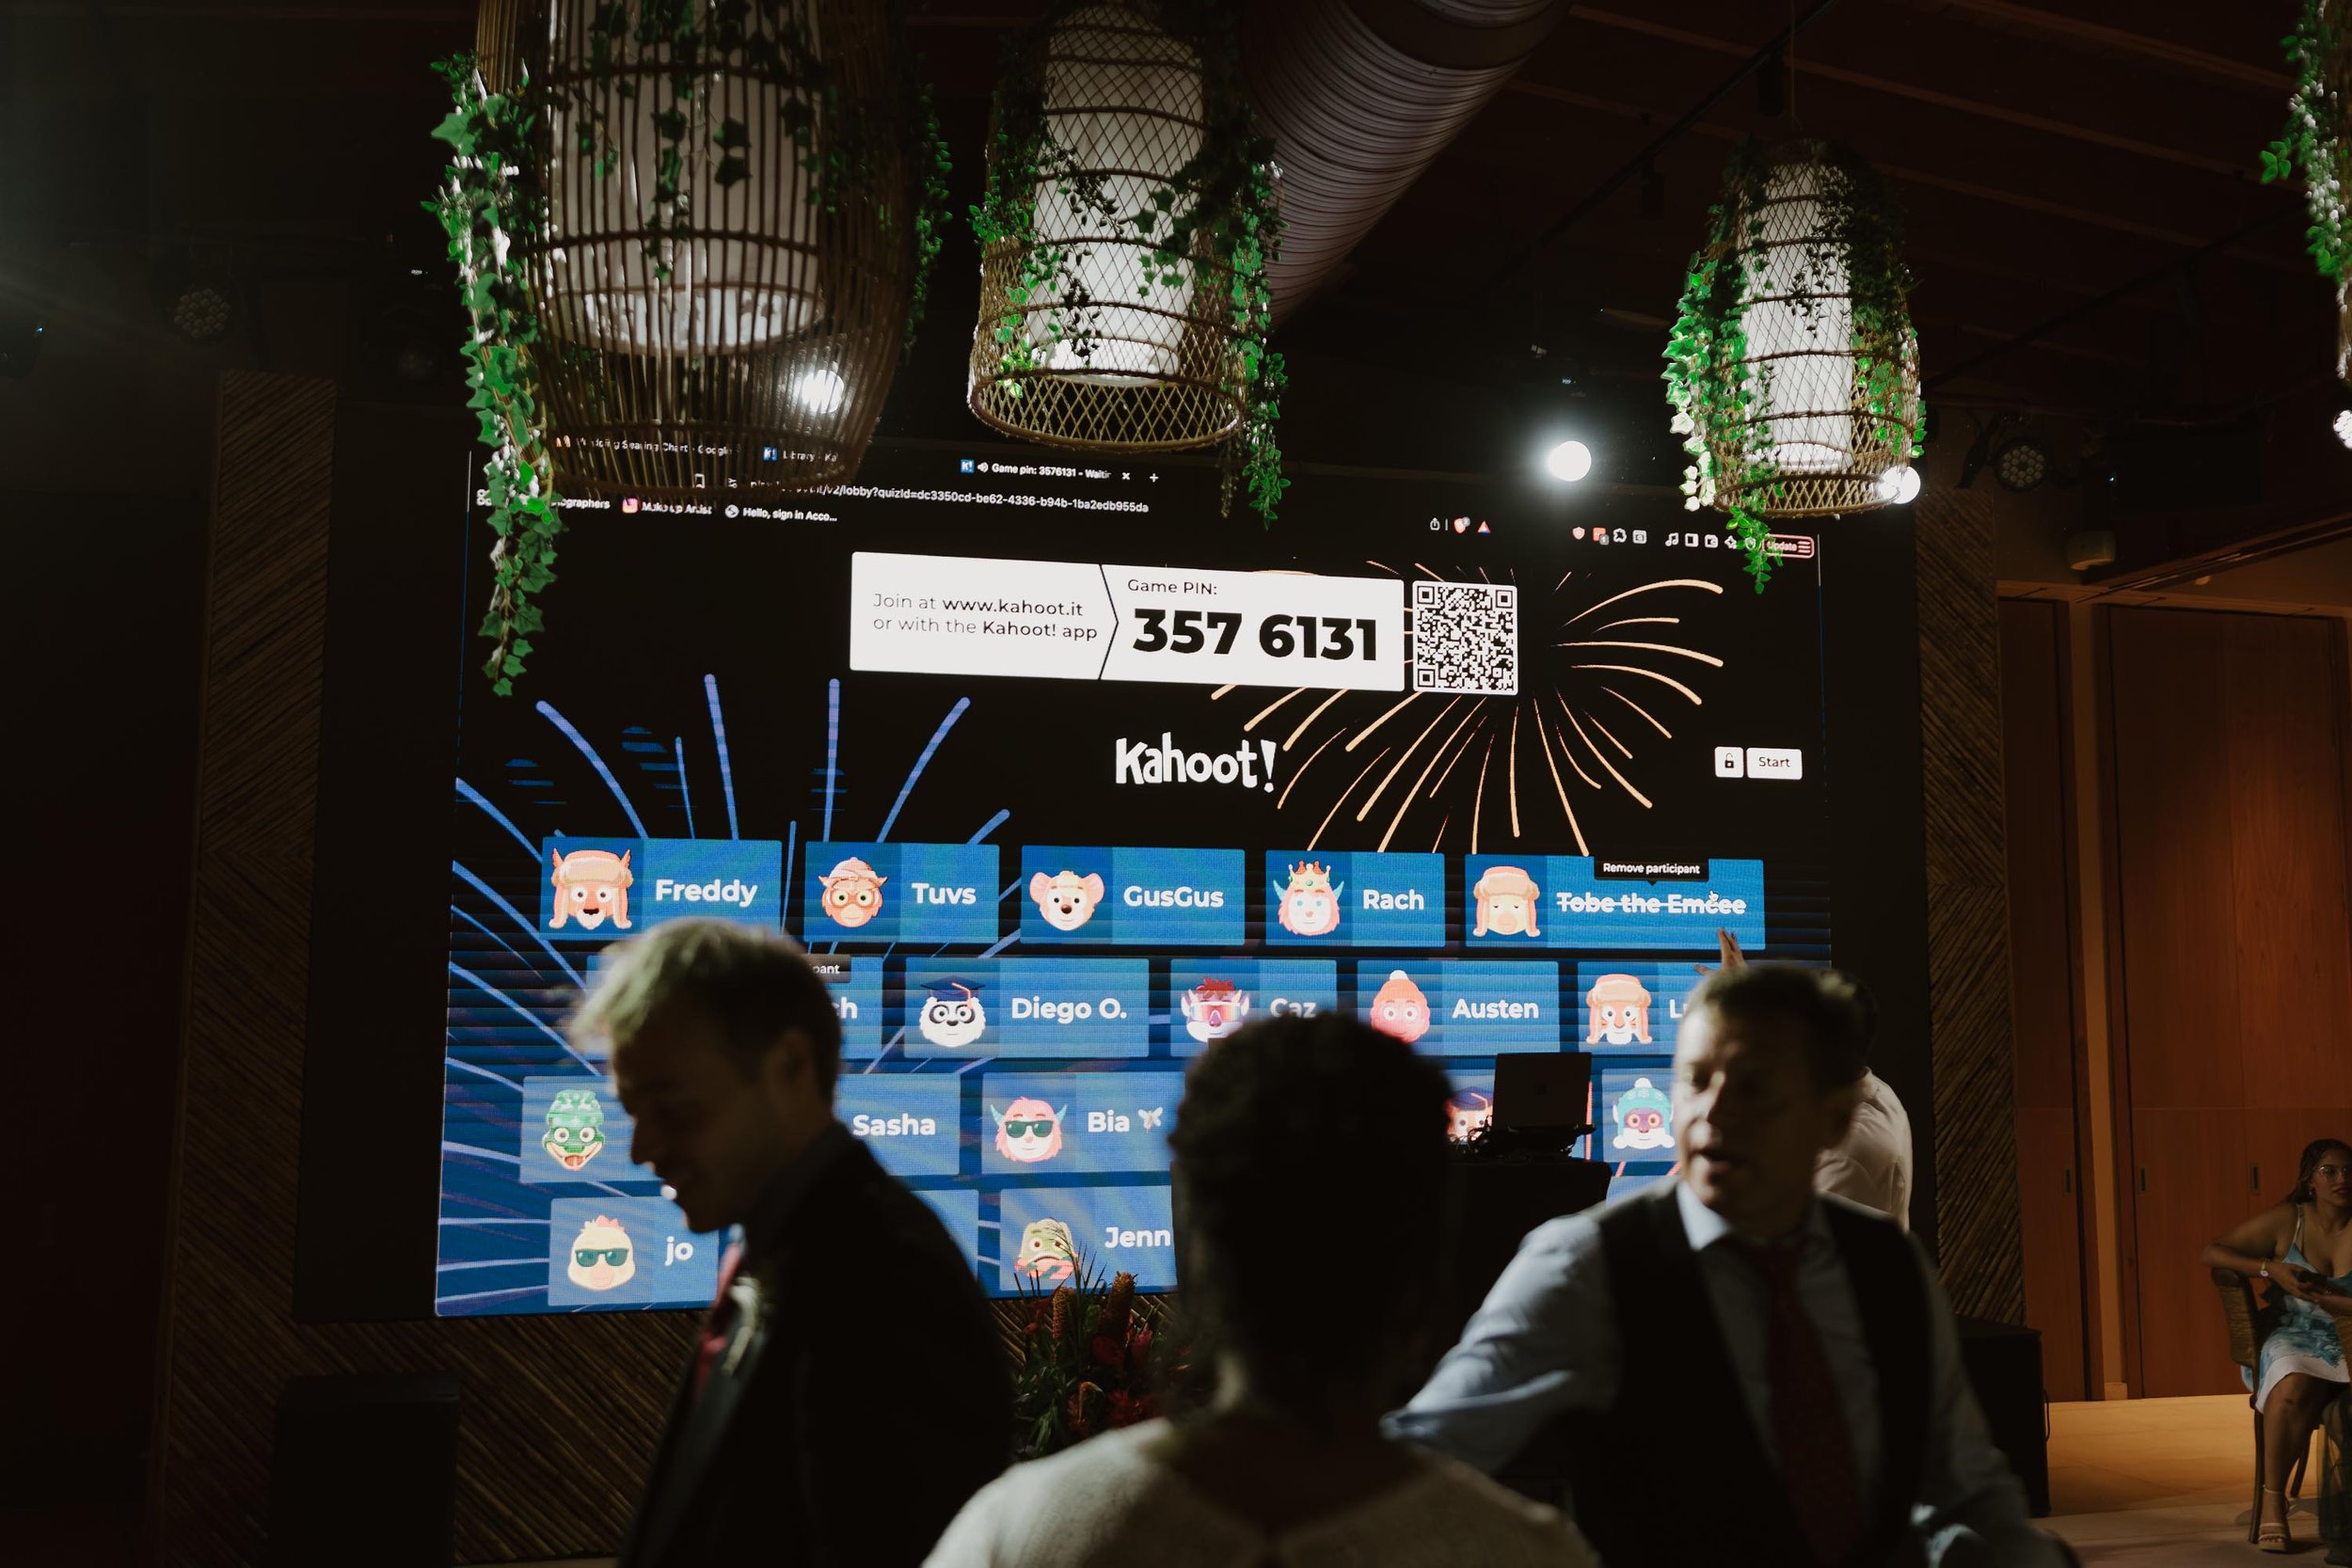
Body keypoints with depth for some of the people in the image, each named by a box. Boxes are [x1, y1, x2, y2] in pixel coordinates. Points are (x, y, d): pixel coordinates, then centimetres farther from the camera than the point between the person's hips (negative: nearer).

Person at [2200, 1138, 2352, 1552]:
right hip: (2292, 1338, 0)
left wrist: (2319, 1296, -15)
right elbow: (2210, 1254, 2)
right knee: (2293, 1389, -35)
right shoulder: (2286, 1220, 2)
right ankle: (2272, 1501, -23)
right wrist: (2271, 1269, -11)